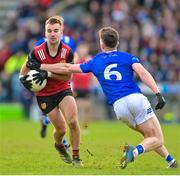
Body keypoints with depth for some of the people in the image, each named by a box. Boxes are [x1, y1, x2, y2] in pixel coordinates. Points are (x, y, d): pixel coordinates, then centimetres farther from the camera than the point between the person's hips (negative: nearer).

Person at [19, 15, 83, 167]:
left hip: (63, 90, 1)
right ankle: (59, 145, 36)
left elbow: (67, 76, -15)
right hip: (44, 94, -1)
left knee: (73, 121, -21)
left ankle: (76, 157, -3)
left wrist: (47, 74, -27)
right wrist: (26, 81, -29)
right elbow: (23, 73, -6)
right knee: (61, 129, -3)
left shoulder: (67, 52, -14)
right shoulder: (37, 52, -18)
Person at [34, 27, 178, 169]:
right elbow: (143, 73, -6)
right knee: (157, 140, -1)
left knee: (149, 136, 24)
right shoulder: (128, 57, 13)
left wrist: (41, 66, 33)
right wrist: (158, 94, -12)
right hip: (136, 98, -3)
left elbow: (67, 68, 23)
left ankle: (170, 161, 11)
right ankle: (135, 151, -29)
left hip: (119, 106, 3)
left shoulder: (95, 62, 19)